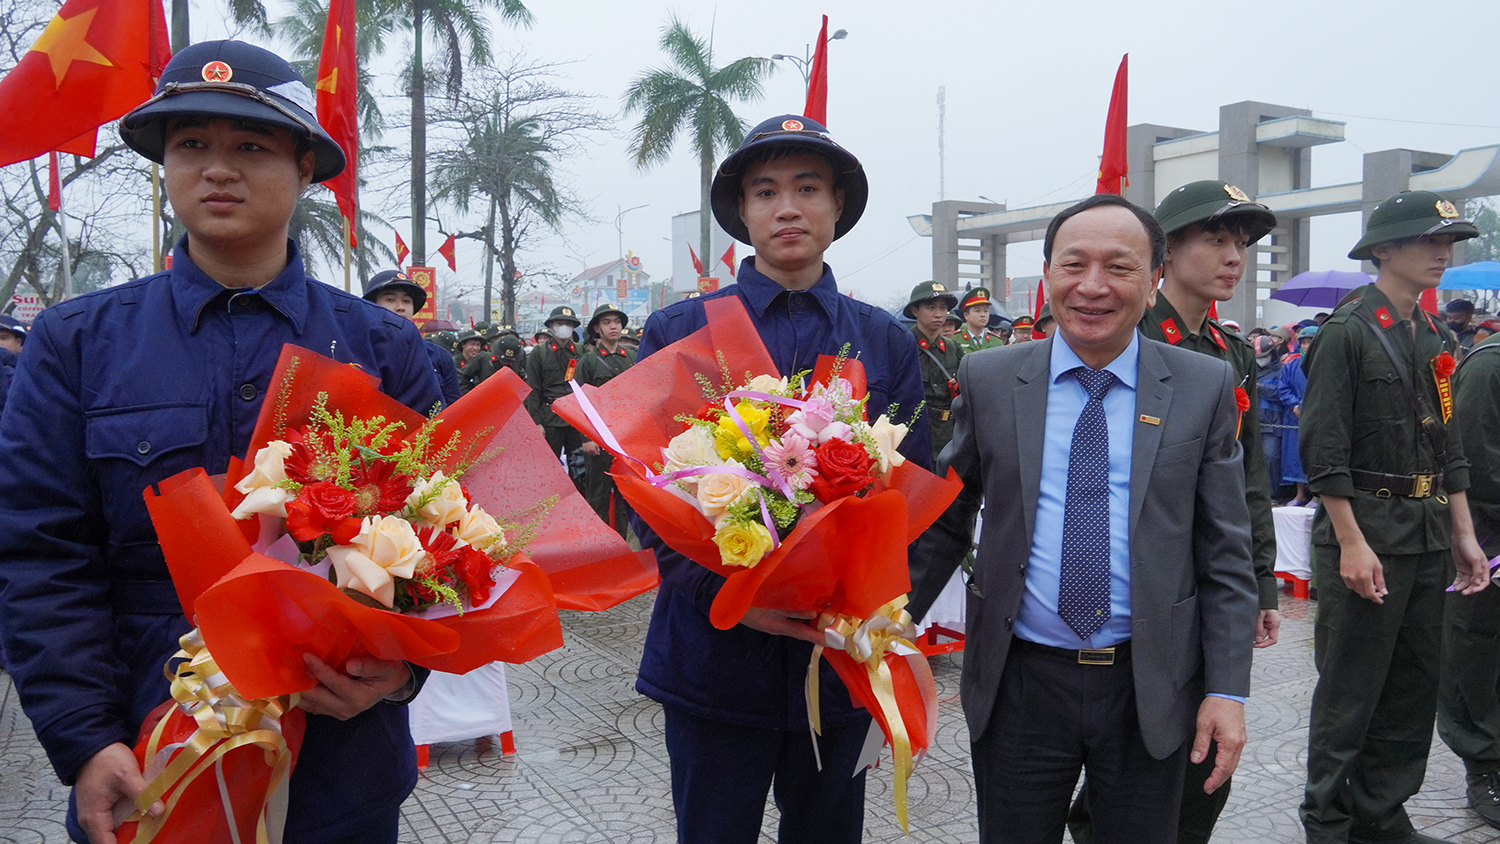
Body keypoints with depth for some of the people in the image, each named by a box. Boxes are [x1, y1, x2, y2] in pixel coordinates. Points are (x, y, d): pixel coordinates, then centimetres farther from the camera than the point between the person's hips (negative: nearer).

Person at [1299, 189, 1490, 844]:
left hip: (1428, 535, 8)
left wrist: (1463, 534, 13)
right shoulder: (1347, 331, -11)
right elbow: (1324, 451, -16)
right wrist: (1351, 543, -19)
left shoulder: (1435, 337, 14)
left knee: (1415, 685, 14)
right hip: (1365, 528, -8)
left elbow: (1448, 448, 17)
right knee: (1349, 691, 1)